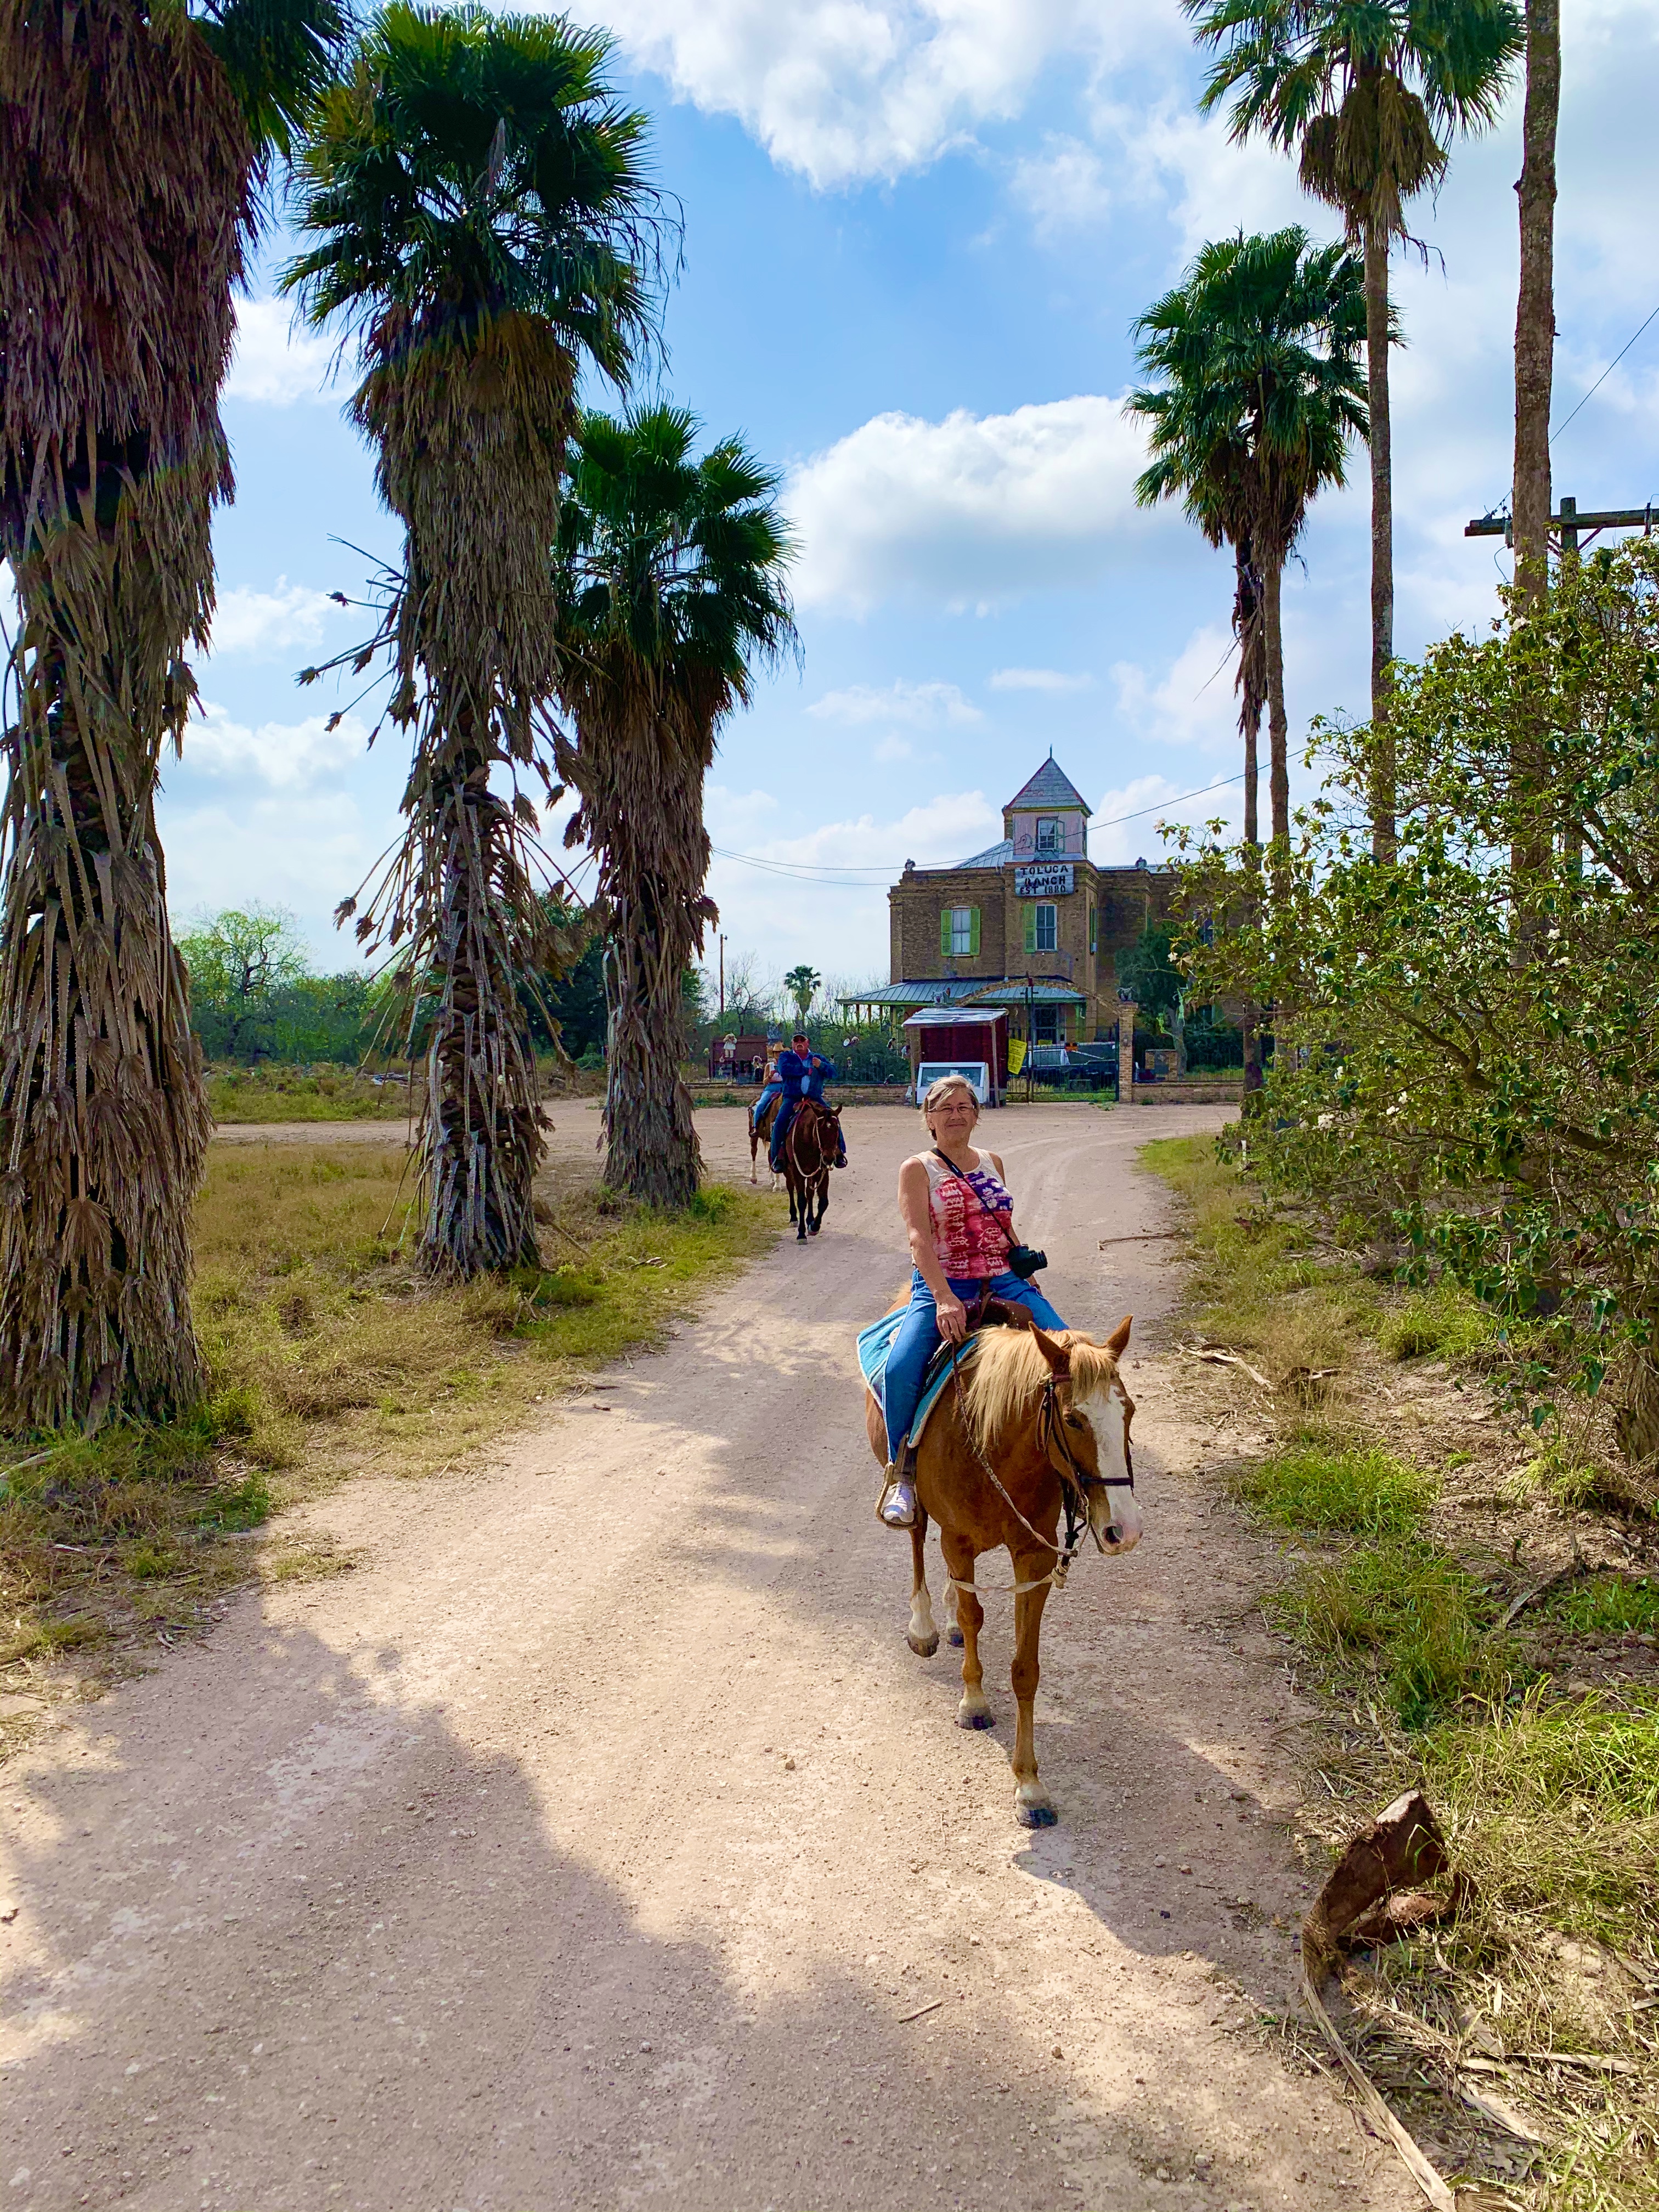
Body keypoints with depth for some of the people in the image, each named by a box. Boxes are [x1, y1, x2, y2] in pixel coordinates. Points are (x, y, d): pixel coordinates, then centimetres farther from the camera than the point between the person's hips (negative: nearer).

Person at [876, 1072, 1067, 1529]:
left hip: (1002, 1282, 4)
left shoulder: (992, 1163, 16)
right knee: (900, 1369, -28)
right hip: (940, 1285, -4)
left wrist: (1030, 1282, 13)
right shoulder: (918, 1169, 0)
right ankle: (902, 1473, -9)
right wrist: (944, 1299, -26)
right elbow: (919, 1237, -13)